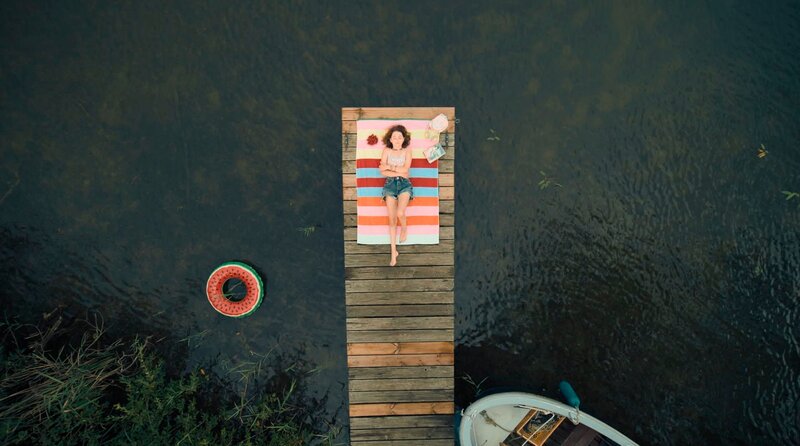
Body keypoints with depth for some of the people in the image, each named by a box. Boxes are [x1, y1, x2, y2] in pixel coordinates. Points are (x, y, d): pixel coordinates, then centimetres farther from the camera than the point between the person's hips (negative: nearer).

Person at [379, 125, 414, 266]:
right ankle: (393, 251, -6)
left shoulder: (407, 150, 7)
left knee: (400, 213, -26)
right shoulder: (386, 151, 8)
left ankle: (404, 227, 12)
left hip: (404, 183, -1)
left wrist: (389, 167, -5)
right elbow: (383, 171, -3)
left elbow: (405, 169, -7)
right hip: (390, 183, 1)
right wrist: (399, 173, -10)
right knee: (392, 218, -10)